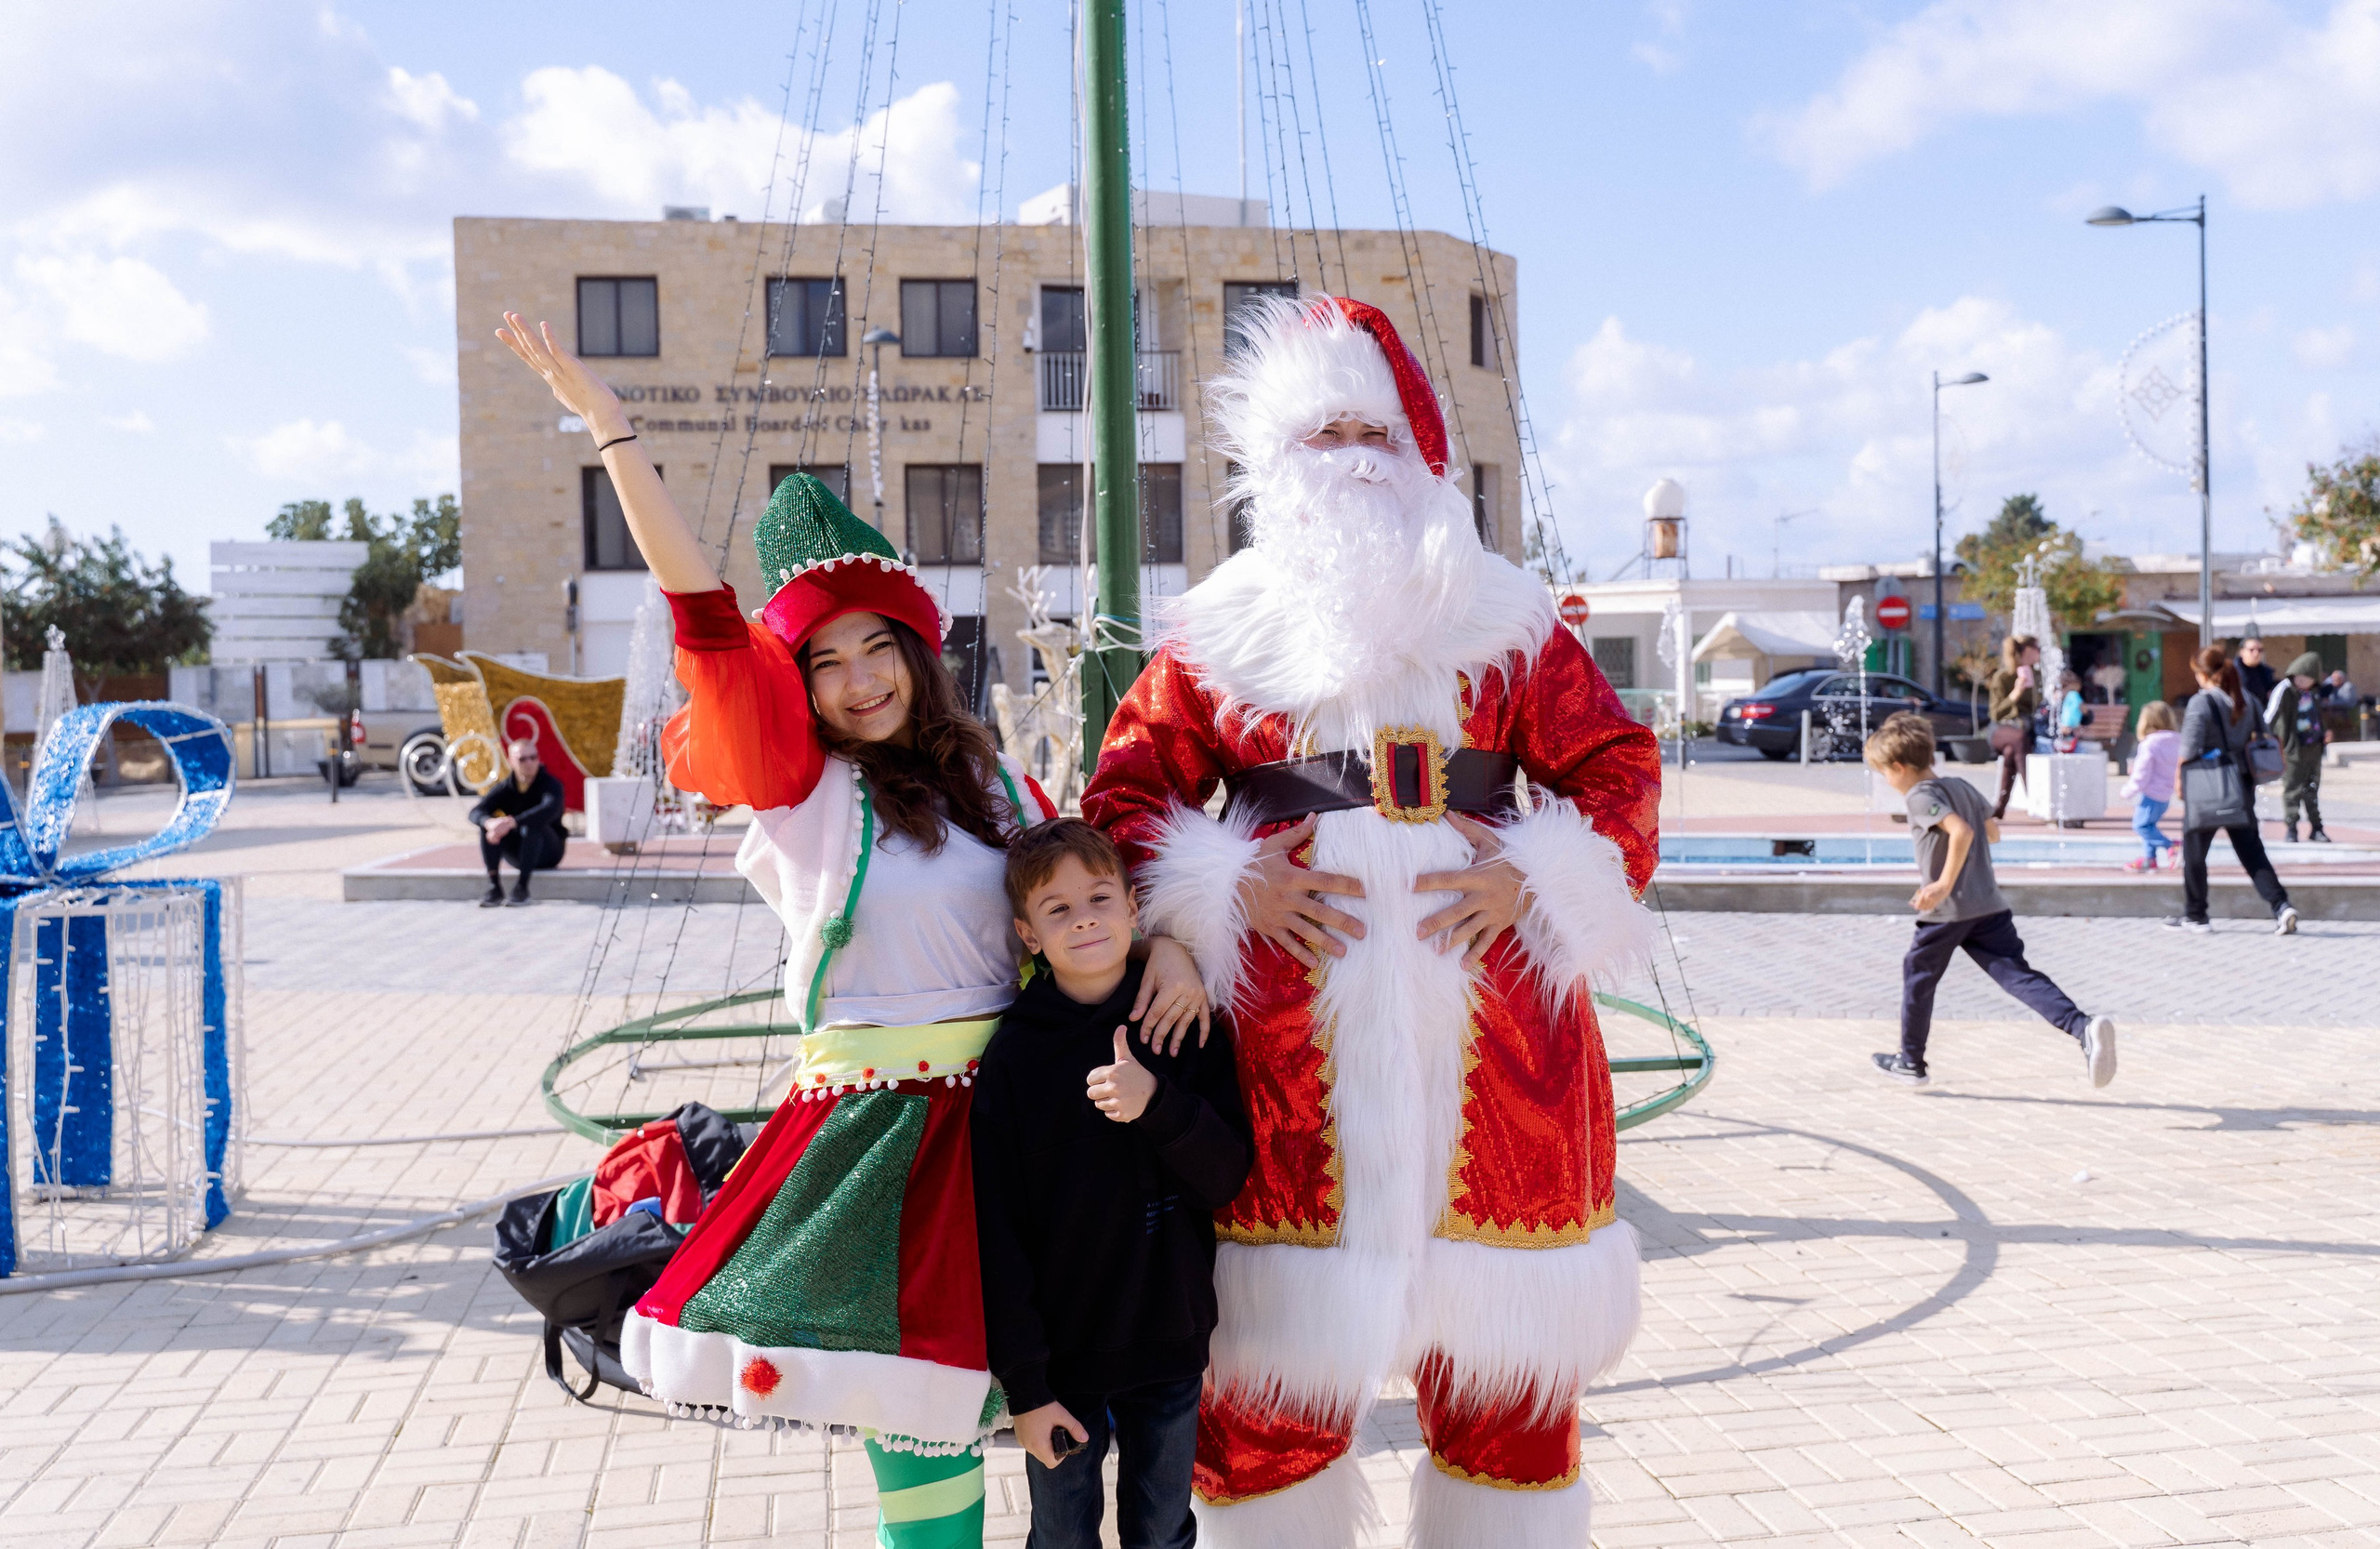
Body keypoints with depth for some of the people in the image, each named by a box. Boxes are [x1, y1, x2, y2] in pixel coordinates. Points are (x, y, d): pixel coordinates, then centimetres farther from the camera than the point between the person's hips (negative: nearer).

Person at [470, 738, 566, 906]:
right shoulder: (504, 788, -2)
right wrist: (489, 822, -42)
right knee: (486, 825, -20)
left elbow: (550, 810, -36)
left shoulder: (551, 784, -13)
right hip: (517, 853, 4)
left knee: (532, 825, -33)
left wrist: (512, 822, -48)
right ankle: (494, 886, -24)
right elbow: (476, 812, -16)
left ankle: (522, 886, -31)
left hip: (548, 853, -4)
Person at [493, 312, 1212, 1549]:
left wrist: (1169, 941, -1)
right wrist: (611, 431, -16)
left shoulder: (990, 782, 9)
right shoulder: (794, 783, -2)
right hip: (867, 1112, -3)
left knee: (949, 1390, 4)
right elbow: (706, 621, -11)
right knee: (917, 1409, -3)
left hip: (997, 1110, 3)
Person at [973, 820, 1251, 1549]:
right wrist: (1024, 1385, -10)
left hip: (1170, 1350, 2)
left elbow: (1225, 1181, -7)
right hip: (1062, 1357, -1)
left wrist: (1157, 1103, -25)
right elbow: (998, 1233, -9)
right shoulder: (1012, 1056, -10)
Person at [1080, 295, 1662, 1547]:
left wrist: (1539, 877, -6)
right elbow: (1122, 794, 9)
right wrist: (1224, 888, -7)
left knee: (1505, 1351, 8)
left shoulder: (1502, 618, 12)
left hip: (1489, 999, 1)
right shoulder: (1224, 627, 10)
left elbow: (1619, 763, 10)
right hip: (1295, 1009, -1)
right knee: (1278, 1356, 2)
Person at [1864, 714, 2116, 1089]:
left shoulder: (1920, 796, -11)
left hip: (1945, 911, -7)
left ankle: (1911, 1062, 24)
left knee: (1917, 977, 13)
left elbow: (1961, 832, -26)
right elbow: (1993, 833, 25)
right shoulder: (1963, 786, 14)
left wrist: (1945, 884, -24)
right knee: (2019, 976, -3)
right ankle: (2085, 1028, -25)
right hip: (1989, 905, 7)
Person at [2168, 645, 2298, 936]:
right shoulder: (2246, 699, 8)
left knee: (2194, 852, 7)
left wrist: (2179, 780, -2)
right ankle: (2281, 905, -5)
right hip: (2240, 785, 6)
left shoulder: (2201, 702, -13)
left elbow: (2188, 749, -15)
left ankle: (2194, 915, 14)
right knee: (2251, 851, 10)